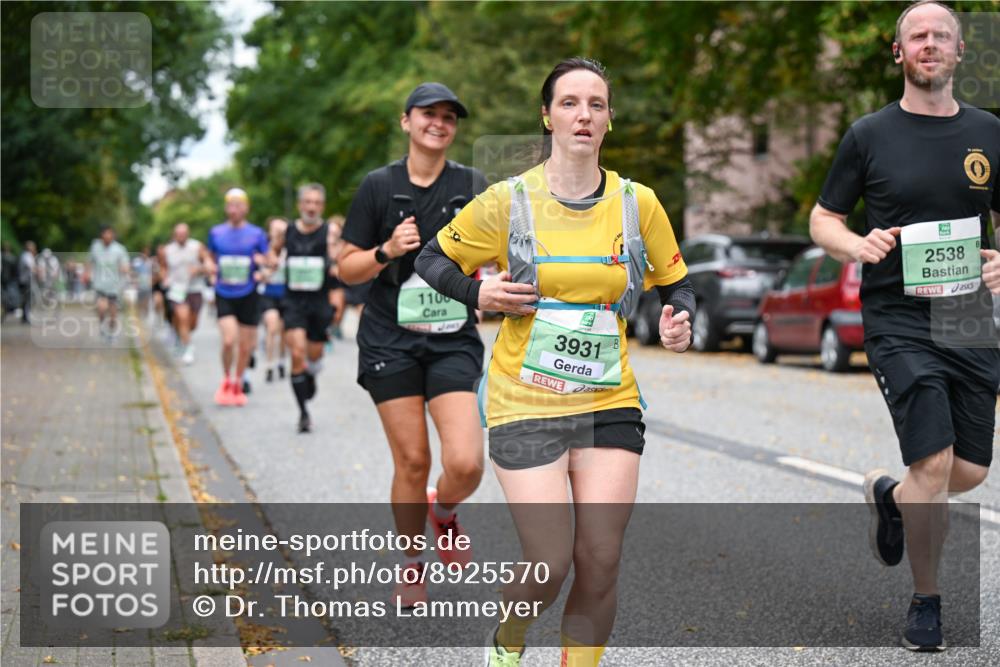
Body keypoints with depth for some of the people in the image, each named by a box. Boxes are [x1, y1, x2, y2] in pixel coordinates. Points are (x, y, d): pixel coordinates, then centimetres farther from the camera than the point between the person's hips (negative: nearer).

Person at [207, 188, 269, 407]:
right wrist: (213, 270, -1)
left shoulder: (257, 234, 1)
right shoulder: (216, 233, 4)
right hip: (224, 295, -1)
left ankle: (238, 385, 27)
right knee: (229, 340, -17)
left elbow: (267, 263, 6)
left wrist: (262, 262, -16)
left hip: (248, 295, 1)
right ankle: (226, 380, 8)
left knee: (246, 345, 6)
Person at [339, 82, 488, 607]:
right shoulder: (378, 186, 2)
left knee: (465, 463, -14)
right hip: (390, 341, 0)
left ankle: (443, 513, 22)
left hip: (453, 342, 1)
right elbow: (347, 270, 4)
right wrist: (387, 251, -14)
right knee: (411, 461, -1)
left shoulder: (473, 186, 4)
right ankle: (412, 563, 24)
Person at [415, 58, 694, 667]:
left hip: (610, 406, 3)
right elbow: (433, 261, 8)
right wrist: (478, 293, -11)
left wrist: (680, 322, -8)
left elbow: (675, 283, 14)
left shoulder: (638, 204, 2)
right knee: (550, 568, -7)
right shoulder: (508, 202, -4)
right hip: (526, 409, -2)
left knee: (600, 568, -1)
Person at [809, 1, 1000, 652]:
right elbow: (823, 219, 7)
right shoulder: (870, 134, 1)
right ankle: (926, 602, 7)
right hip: (899, 322, -4)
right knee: (934, 463, -13)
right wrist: (858, 246, -15)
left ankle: (887, 494, 41)